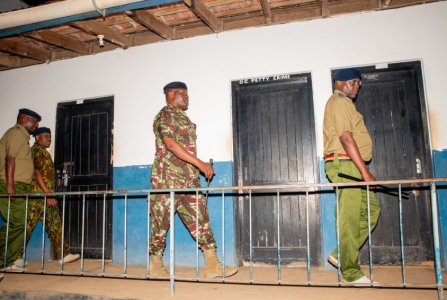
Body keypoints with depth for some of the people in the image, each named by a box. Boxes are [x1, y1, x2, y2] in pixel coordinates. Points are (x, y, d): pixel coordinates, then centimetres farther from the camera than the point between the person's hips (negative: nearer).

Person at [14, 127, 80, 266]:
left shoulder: (44, 152, 22)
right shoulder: (37, 151, -7)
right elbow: (37, 173, -17)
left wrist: (50, 194, 18)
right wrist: (48, 194, -21)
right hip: (37, 195, -10)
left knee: (55, 225, 7)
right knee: (28, 225, -3)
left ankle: (64, 254, 9)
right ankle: (16, 257, 8)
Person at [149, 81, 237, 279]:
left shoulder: (183, 118, 21)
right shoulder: (164, 116, -7)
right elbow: (170, 144, -21)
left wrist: (200, 168, 18)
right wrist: (199, 163, -27)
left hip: (189, 179, 8)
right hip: (167, 179, -8)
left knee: (200, 218, 2)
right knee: (161, 222, 3)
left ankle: (212, 265, 4)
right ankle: (155, 266, 19)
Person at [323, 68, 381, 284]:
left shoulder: (344, 103, 25)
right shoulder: (339, 102, -8)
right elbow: (346, 138, -19)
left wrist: (362, 170, 17)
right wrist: (365, 171, -22)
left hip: (350, 166, 11)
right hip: (345, 164, -10)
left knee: (371, 209, 10)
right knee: (350, 217, -6)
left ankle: (340, 255, 13)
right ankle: (350, 272, 3)